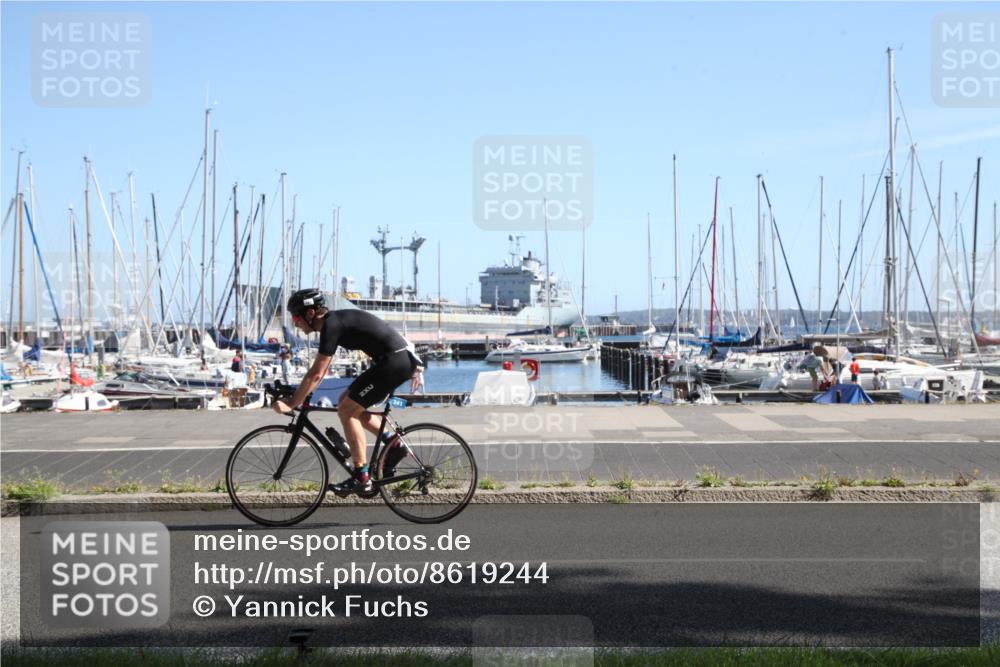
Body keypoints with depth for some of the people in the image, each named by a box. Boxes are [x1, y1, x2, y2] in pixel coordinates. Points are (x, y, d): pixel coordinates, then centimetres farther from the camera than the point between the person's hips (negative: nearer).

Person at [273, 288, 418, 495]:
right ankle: (394, 444, 15)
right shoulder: (334, 322, 16)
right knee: (345, 402, 16)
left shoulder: (331, 325, -14)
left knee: (347, 410, -7)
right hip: (400, 360, 10)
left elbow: (316, 374, -17)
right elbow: (319, 371, 22)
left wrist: (291, 403, -12)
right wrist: (297, 397, 19)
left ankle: (362, 478, -5)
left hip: (396, 361, -10)